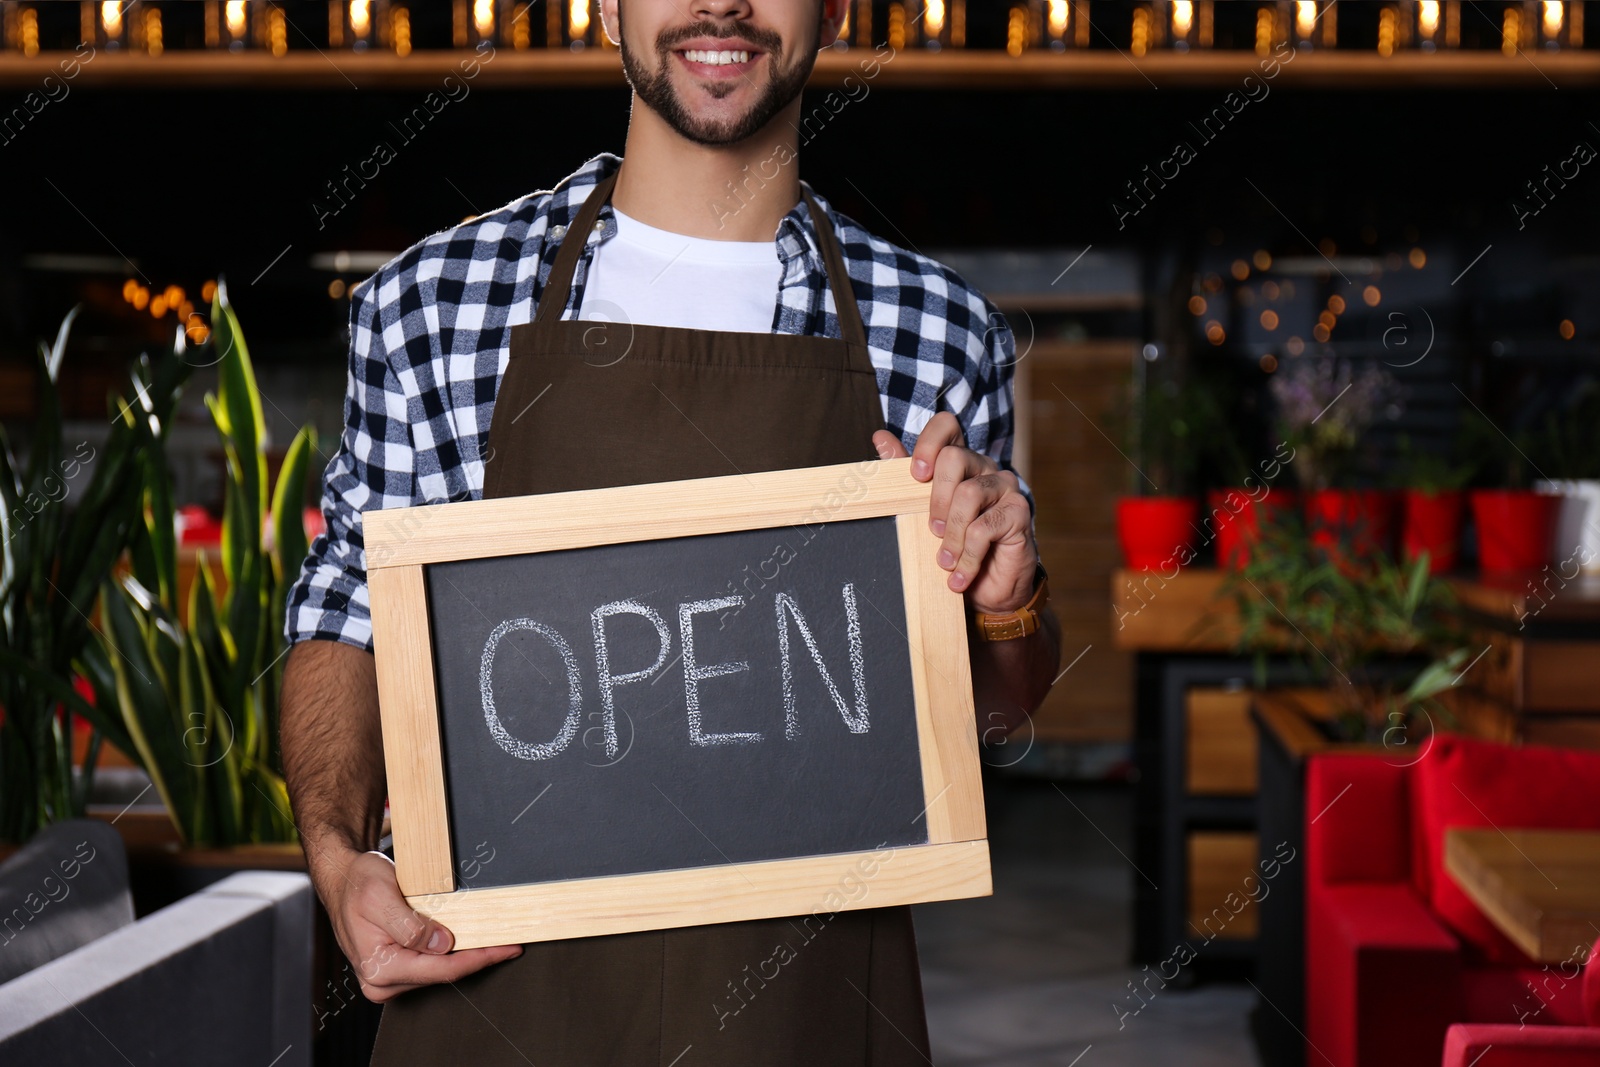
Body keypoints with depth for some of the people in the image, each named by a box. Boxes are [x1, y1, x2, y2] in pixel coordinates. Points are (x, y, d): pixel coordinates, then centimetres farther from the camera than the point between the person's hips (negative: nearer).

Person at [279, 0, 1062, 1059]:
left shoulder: (944, 334, 0)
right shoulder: (427, 303, -2)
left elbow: (993, 708, 11)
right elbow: (349, 618, 8)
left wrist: (1008, 604, -11)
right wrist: (339, 856, -9)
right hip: (498, 973, 0)